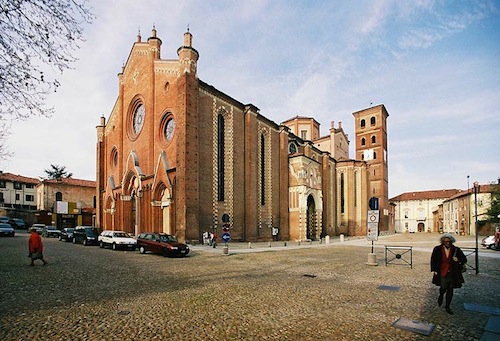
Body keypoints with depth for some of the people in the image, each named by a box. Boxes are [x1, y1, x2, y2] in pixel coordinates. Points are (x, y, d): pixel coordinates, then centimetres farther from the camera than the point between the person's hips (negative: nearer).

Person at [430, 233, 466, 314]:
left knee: (450, 290, 8)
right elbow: (433, 260, 3)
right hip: (442, 272, -2)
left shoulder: (456, 250, -2)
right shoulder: (437, 249, -4)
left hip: (452, 273, 2)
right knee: (444, 288, -3)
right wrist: (434, 270, -2)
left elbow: (464, 259, 5)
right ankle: (441, 296, 33)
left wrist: (458, 260, -16)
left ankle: (447, 306, 24)